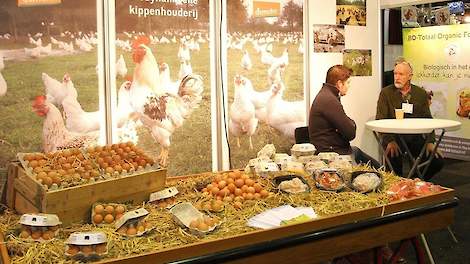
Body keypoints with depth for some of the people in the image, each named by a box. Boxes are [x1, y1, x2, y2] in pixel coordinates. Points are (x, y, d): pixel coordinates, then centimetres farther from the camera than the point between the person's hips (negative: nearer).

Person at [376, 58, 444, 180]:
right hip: (393, 137, -2)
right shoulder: (386, 93, 2)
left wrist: (430, 142, -5)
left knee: (438, 161, -13)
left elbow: (427, 119, 10)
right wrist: (390, 141, -18)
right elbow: (380, 119, -5)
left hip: (416, 138, 3)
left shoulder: (421, 94, 10)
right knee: (394, 156, -30)